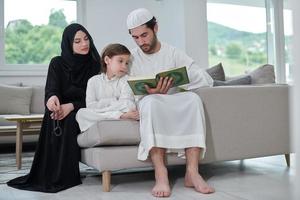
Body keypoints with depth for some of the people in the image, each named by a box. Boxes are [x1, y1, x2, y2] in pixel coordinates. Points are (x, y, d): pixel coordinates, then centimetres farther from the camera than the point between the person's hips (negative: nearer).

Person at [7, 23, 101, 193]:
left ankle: (65, 176, -27)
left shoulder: (95, 65, 1)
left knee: (68, 121, -33)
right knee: (53, 118, -33)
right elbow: (51, 89, -14)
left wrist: (72, 106, -24)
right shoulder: (58, 63, 1)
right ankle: (48, 174, -22)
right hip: (61, 109, 1)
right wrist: (52, 97, -41)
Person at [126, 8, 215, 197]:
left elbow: (206, 79, -2)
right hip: (147, 107, -1)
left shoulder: (173, 53, 8)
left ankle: (192, 171, -37)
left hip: (173, 107, 1)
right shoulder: (131, 58, 8)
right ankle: (160, 173, -43)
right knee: (151, 101, -36)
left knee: (193, 98, -31)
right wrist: (148, 93, -23)